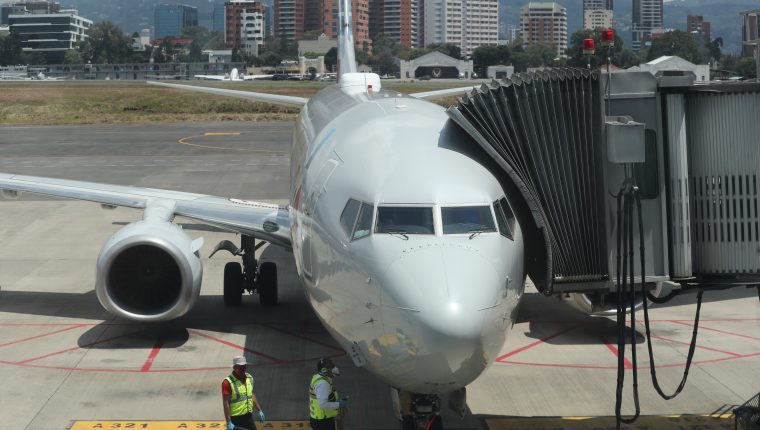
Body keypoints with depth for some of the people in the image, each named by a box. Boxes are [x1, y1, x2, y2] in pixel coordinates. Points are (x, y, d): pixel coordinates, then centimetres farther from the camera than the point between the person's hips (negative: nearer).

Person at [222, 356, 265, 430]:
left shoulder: (249, 378, 6)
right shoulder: (228, 382, -17)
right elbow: (226, 404, -19)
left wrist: (259, 411, 19)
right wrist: (229, 423, -22)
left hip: (249, 417, 7)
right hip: (236, 418, -7)